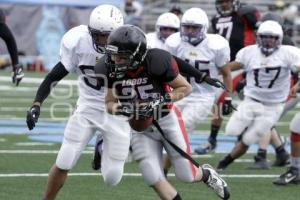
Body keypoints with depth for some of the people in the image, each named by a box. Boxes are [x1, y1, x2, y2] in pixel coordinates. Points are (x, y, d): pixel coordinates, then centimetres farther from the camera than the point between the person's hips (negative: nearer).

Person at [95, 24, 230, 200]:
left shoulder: (156, 61, -28)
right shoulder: (110, 69, -17)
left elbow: (185, 88, -14)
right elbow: (110, 103, -6)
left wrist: (162, 100, -28)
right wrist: (120, 109, -29)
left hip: (167, 121, -3)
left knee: (186, 176, 5)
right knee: (154, 179, -6)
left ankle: (206, 174, 40)